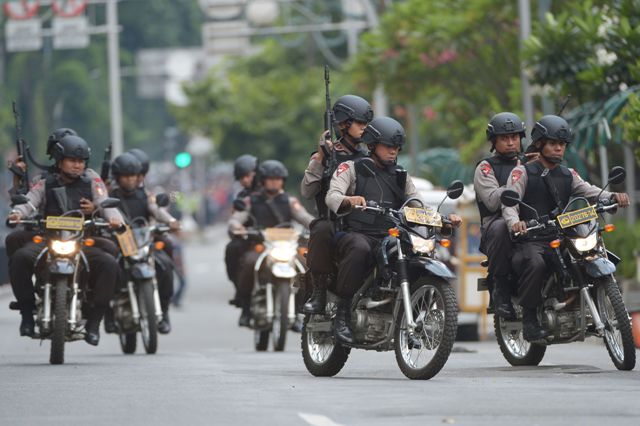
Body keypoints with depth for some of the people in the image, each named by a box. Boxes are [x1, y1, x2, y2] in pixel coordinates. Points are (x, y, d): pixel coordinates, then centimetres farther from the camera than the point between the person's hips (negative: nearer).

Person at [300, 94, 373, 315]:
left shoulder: (368, 154, 17)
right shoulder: (328, 154, 8)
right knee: (322, 230, -37)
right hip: (333, 219, -2)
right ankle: (319, 292, -28)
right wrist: (319, 158, -10)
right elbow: (307, 192, -3)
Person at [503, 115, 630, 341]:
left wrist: (613, 196, -18)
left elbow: (589, 191, 4)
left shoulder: (568, 175, 20)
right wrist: (514, 222, -32)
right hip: (531, 240, -5)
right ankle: (529, 319, -24)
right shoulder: (523, 172, 5)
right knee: (536, 264, -37)